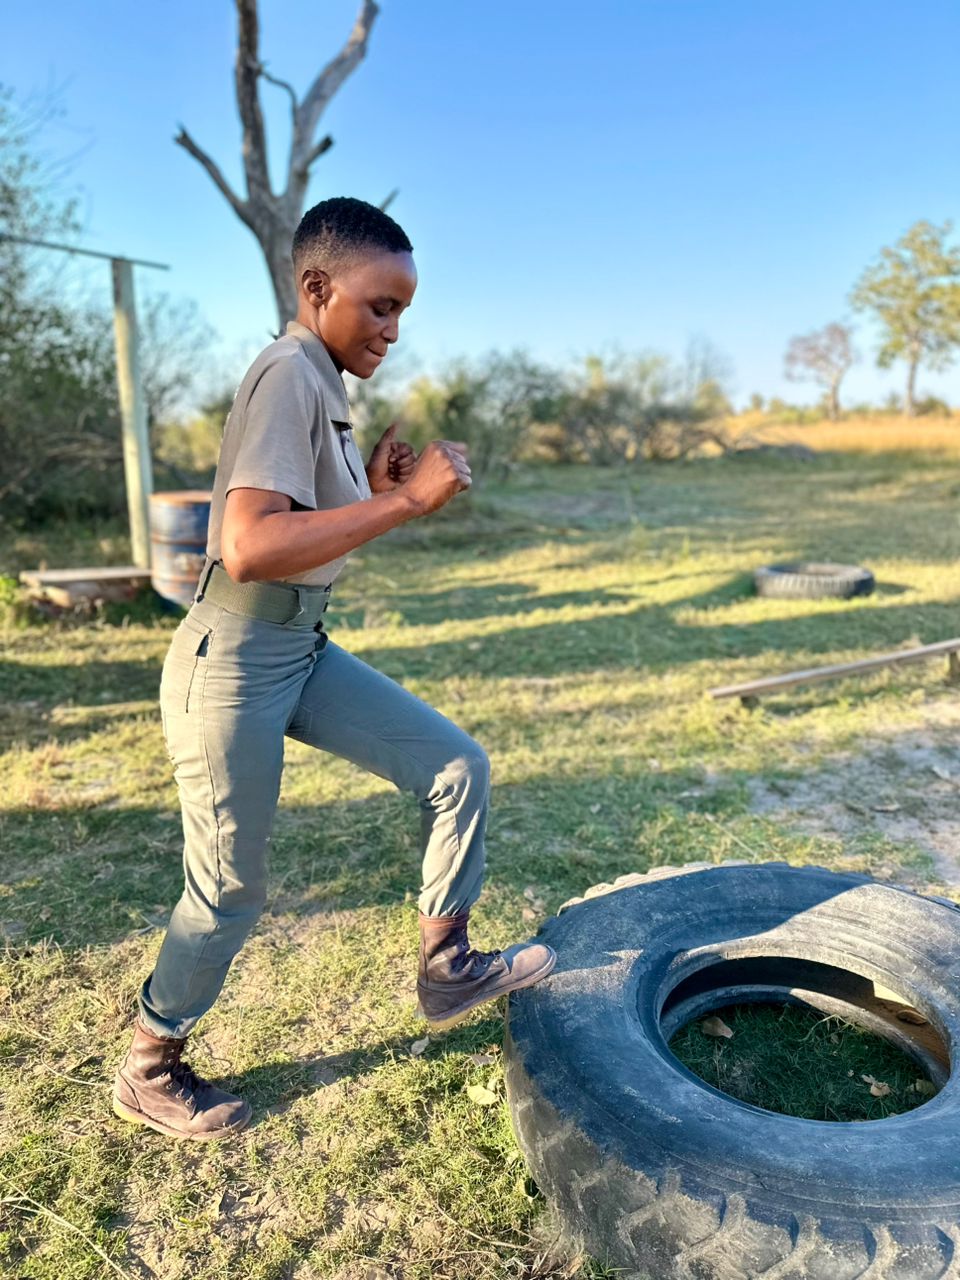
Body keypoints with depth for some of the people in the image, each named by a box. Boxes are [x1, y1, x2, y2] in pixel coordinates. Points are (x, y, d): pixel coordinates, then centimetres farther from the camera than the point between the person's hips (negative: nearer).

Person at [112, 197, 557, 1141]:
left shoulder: (321, 383, 12)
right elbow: (250, 548, -32)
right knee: (229, 887, 6)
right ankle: (147, 1072, 32)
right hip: (233, 660, -9)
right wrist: (406, 501, -29)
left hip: (303, 651, 9)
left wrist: (377, 491, 2)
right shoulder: (287, 373, -18)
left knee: (456, 765, 5)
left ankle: (446, 969, 20)